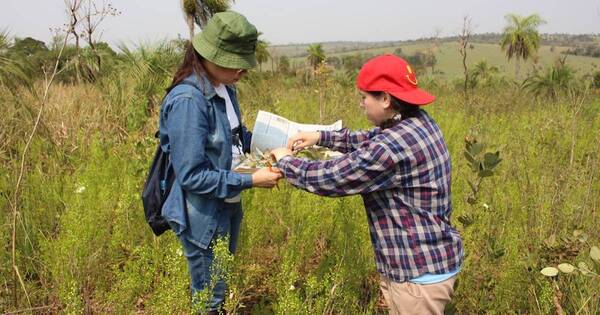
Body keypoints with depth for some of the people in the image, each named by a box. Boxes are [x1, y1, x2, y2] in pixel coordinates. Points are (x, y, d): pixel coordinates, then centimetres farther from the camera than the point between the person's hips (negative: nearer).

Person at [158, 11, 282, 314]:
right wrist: (251, 180, -24)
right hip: (203, 217, -8)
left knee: (222, 287, 26)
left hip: (227, 207, 8)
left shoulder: (224, 88, 0)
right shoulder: (187, 100, -27)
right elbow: (191, 176, -26)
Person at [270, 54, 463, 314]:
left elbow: (327, 177, -21)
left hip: (419, 274, -9)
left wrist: (285, 160, -3)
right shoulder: (417, 122, 2)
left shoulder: (394, 146, -28)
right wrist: (321, 137, 10)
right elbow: (369, 141, 19)